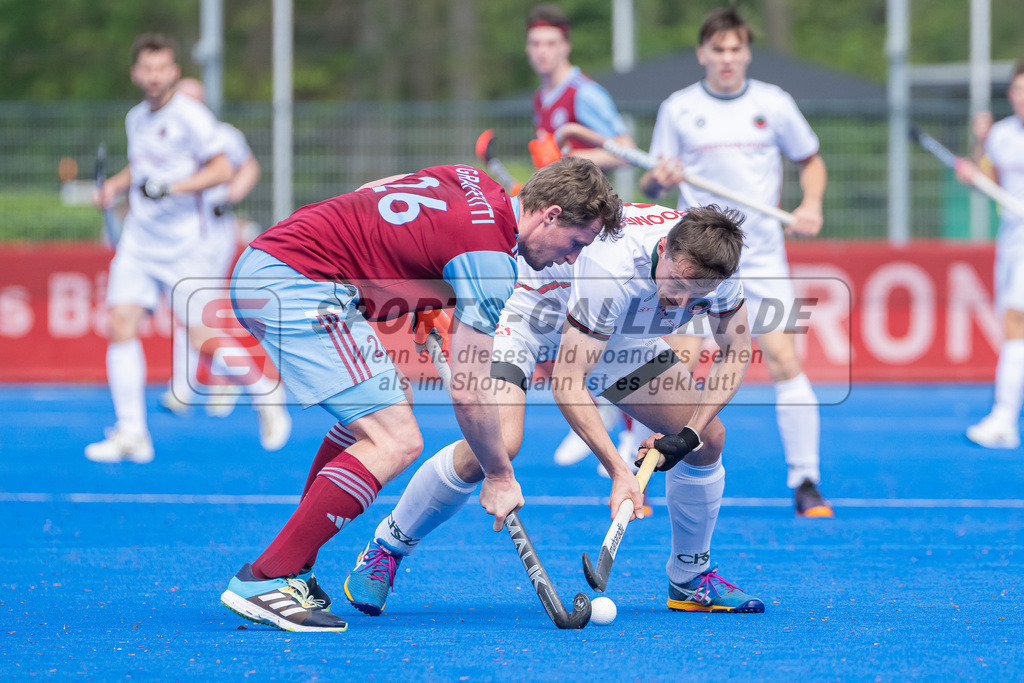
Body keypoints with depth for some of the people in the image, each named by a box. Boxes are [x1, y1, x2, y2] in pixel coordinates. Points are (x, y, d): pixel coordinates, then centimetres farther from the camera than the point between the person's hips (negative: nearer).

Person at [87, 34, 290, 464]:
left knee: (204, 340, -6)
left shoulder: (189, 116, -9)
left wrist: (174, 187, -25)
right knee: (121, 326, -9)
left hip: (182, 246, -6)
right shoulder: (136, 118, 12)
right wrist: (114, 186, 10)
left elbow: (222, 169, -14)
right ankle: (131, 433, -7)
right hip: (137, 243, 6)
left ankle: (264, 392, 20)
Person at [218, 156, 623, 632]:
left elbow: (367, 195, 27)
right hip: (298, 286, -11)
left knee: (371, 418, 23)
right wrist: (499, 476, 1)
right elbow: (468, 393, -11)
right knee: (397, 441, -13)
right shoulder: (489, 257, -13)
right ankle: (262, 581, -16)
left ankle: (293, 571, 22)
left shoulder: (473, 183, 13)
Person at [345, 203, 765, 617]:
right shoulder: (610, 267, -43)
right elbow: (566, 383, -38)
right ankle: (383, 551, -10)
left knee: (708, 439, -1)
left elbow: (736, 353, -9)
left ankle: (691, 579, 21)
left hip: (621, 333, 7)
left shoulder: (713, 263, -26)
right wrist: (618, 470, -42)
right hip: (532, 316, -7)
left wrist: (690, 434, -21)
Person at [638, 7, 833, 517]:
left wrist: (811, 204, -2)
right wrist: (659, 178, -16)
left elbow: (810, 161, 16)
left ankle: (805, 484, -4)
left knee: (785, 362, -10)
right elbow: (649, 185, 7)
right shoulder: (677, 109, 4)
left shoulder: (773, 104, 4)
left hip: (761, 258, 0)